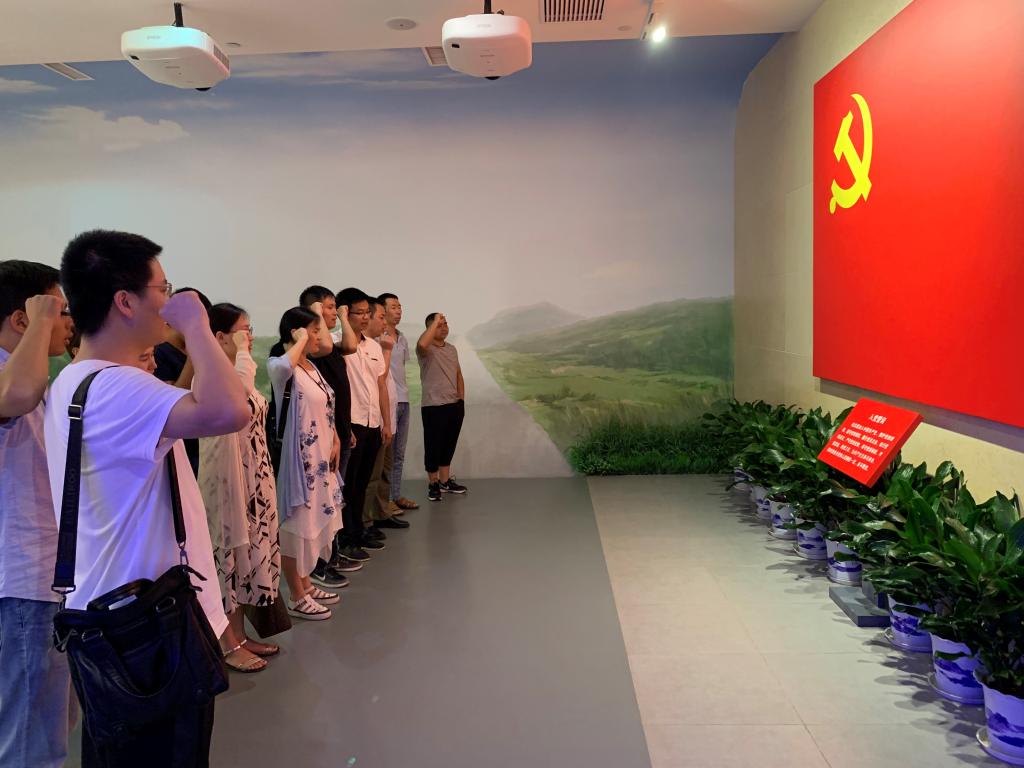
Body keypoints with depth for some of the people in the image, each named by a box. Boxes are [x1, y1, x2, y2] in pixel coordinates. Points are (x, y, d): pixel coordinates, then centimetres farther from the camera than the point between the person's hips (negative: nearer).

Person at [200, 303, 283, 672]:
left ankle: (239, 634, 28)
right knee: (228, 553, 2)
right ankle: (228, 644, 16)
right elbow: (241, 388, -43)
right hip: (227, 477, -9)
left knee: (247, 553, 15)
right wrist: (242, 349, -26)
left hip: (253, 477, 9)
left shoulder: (236, 376, 11)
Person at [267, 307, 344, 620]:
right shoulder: (283, 368, -16)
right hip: (297, 457, -9)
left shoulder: (311, 366, 12)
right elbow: (283, 365, -42)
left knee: (313, 520, 18)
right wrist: (301, 340, -25)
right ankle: (296, 597, 14)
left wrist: (335, 441, 8)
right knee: (296, 523, 1)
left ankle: (305, 584, 32)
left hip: (320, 456, 9)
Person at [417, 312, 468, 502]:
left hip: (455, 405, 7)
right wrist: (435, 321, -24)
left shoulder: (452, 349, 14)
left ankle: (445, 481, 27)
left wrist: (461, 399, 11)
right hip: (434, 407, -7)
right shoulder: (426, 350, -10)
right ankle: (433, 484, 14)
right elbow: (421, 344, -35)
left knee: (449, 445, 15)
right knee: (433, 446, 1)